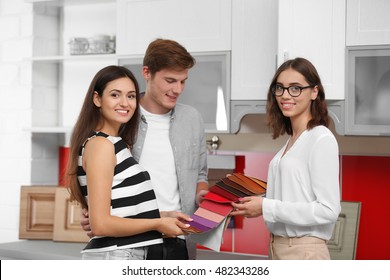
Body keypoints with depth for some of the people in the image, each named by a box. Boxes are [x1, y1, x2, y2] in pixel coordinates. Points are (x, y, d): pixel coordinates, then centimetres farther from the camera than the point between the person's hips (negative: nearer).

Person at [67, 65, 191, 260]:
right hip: (113, 256, -9)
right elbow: (101, 224, -18)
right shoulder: (100, 144, -12)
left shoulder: (118, 143, 15)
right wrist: (157, 224, -10)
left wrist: (163, 216, 4)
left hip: (132, 254, 9)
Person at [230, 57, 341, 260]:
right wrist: (253, 202, 0)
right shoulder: (292, 139, 9)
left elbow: (328, 210, -18)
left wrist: (266, 207, -17)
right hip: (279, 247, 7)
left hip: (304, 252, -7)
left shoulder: (321, 139, -13)